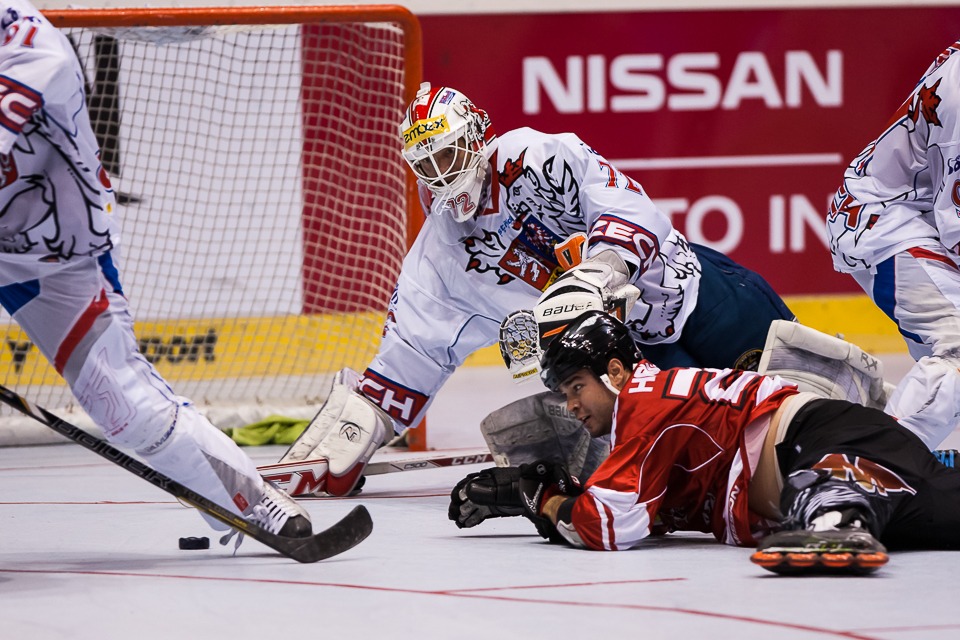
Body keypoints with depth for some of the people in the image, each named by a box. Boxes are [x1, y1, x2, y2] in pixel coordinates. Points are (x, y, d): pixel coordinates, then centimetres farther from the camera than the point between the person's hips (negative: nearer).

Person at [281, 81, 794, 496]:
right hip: (629, 343, 3)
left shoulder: (536, 158, -15)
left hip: (681, 279, -3)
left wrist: (593, 276, -39)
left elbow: (633, 209, -25)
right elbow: (410, 347, 6)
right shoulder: (442, 249, 4)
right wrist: (359, 424, -3)